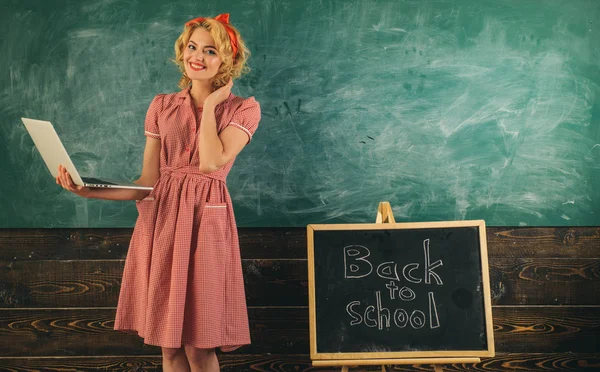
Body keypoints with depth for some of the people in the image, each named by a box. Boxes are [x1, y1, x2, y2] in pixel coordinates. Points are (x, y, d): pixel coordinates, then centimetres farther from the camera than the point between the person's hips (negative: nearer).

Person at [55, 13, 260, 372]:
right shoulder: (162, 106, 9)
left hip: (205, 221, -3)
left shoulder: (244, 109, 0)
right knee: (168, 342, 10)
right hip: (161, 219, 3)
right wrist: (90, 190, -6)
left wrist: (211, 103, -7)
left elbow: (211, 162, -18)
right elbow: (147, 183, 6)